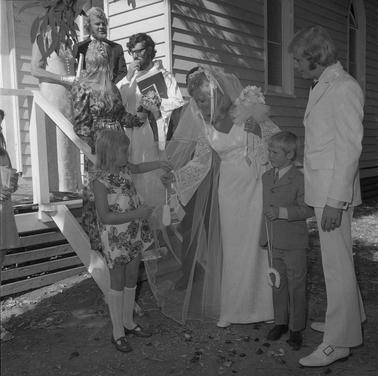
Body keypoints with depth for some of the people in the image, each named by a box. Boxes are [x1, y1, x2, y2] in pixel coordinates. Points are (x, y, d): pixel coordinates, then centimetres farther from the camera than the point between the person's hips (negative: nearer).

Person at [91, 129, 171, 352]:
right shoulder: (101, 179, -22)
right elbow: (105, 217, -24)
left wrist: (159, 164, 20)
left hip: (134, 234, 8)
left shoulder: (123, 168, 2)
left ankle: (128, 322, 34)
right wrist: (136, 214, -27)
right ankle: (118, 332, 20)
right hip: (116, 238, -7)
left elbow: (137, 168, 28)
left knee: (132, 279, 17)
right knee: (118, 283, 5)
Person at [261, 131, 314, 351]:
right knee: (278, 283, 16)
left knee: (296, 285, 5)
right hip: (273, 243, 6)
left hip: (294, 244, -6)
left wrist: (282, 212, -25)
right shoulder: (266, 177, 8)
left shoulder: (299, 179, -13)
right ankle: (280, 322, 30)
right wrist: (264, 236, 15)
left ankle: (296, 329, 18)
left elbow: (308, 209, -18)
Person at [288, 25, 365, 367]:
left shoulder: (344, 88, -13)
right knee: (338, 261, 19)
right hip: (323, 190, 9)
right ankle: (350, 320, 35)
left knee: (337, 265, -2)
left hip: (335, 193, -9)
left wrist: (336, 200, -21)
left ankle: (339, 342, 10)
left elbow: (349, 148, -18)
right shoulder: (322, 87, 15)